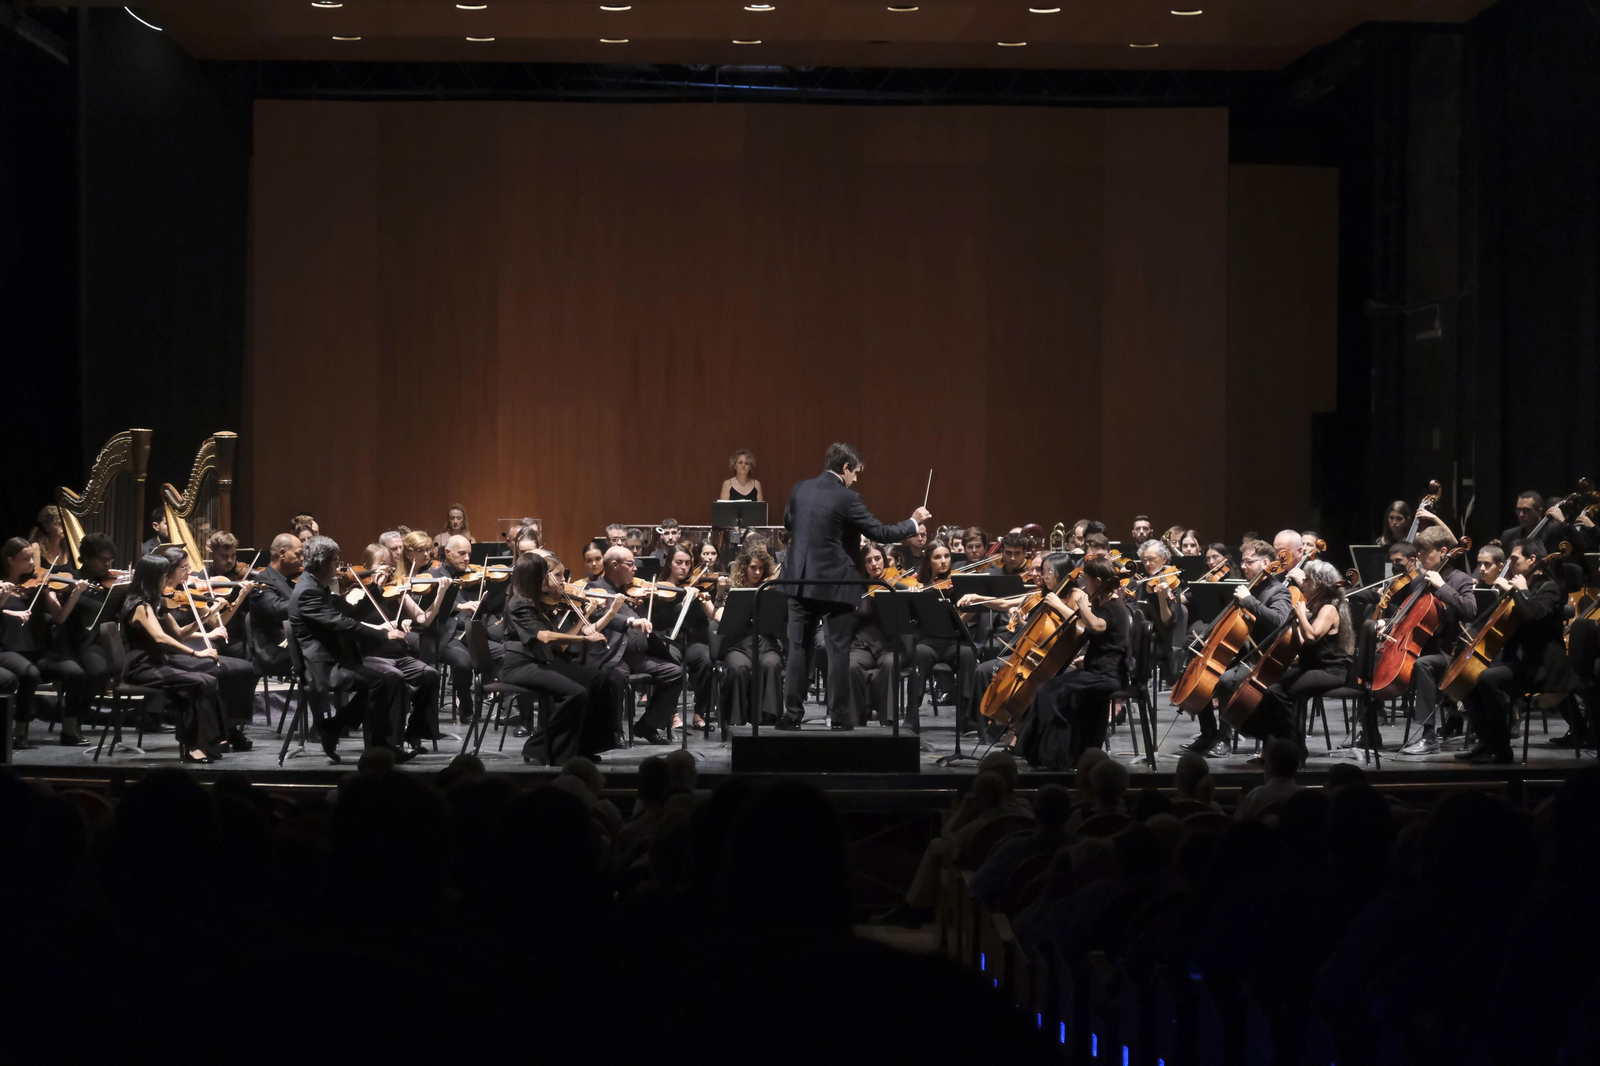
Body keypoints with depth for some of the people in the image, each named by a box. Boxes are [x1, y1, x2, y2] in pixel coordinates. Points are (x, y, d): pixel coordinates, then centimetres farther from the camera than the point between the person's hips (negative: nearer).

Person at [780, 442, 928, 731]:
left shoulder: (799, 490, 3)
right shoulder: (847, 498, -14)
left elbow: (788, 523, 21)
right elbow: (880, 533, -10)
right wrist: (913, 522, 4)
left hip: (801, 581, 5)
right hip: (835, 585, -5)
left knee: (797, 649, 9)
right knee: (838, 651, 3)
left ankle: (792, 714, 9)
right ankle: (838, 716, 4)